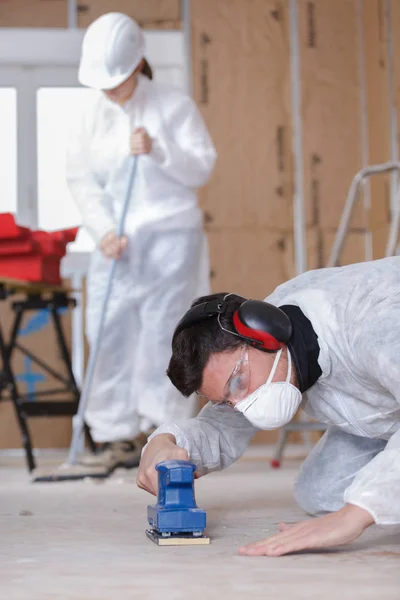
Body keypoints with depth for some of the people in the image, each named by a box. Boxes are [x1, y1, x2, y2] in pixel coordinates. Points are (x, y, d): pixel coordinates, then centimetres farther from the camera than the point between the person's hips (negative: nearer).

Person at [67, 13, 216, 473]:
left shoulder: (174, 105, -3)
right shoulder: (92, 112, 5)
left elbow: (200, 168, -4)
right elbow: (80, 179, 4)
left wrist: (158, 151, -20)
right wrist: (104, 231, -8)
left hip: (170, 236, -3)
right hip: (116, 240, 4)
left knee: (161, 331, -3)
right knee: (109, 333, 1)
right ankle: (118, 438, 9)